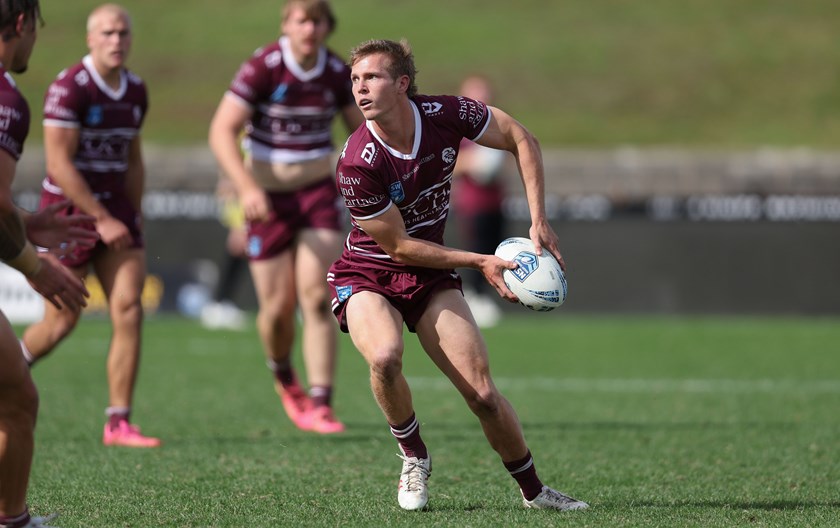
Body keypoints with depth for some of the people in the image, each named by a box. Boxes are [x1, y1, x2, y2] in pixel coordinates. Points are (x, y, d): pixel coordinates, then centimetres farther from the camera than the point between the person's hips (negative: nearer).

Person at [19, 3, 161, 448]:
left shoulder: (135, 91, 7)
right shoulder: (69, 89, -15)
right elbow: (59, 165, -18)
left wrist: (133, 219, 19)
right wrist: (103, 220, -18)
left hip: (116, 211, 6)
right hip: (70, 210, -6)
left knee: (129, 310, -7)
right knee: (61, 321, 1)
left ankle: (119, 423, -4)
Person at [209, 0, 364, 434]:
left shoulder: (338, 73, -3)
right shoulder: (263, 68, -15)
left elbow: (363, 130, 13)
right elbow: (221, 131, -19)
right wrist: (247, 186, -32)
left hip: (318, 191, 2)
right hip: (268, 197, -2)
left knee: (317, 296, -13)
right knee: (278, 308, -1)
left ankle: (320, 406, -11)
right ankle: (283, 376, 32)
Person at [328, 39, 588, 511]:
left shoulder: (444, 114, -15)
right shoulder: (356, 165, -26)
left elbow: (522, 140, 1)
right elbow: (399, 246, -17)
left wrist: (539, 221, -8)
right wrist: (481, 262, -18)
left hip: (430, 277, 3)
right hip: (367, 275, -3)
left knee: (483, 393, -7)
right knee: (385, 357, -34)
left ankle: (534, 490, 15)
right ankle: (415, 456, -6)